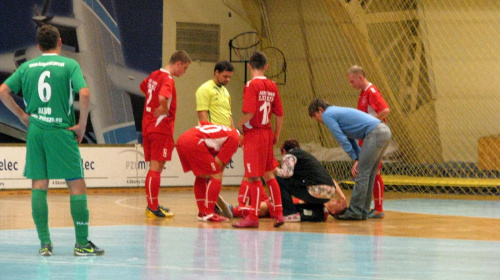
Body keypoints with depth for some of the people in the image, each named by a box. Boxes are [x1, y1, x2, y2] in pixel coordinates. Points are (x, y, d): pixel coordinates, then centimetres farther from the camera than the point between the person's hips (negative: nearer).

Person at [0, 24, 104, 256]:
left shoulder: (27, 67, 9)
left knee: (38, 187, 7)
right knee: (77, 186, 2)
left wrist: (22, 115, 10)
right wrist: (81, 124, -5)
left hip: (35, 132, 4)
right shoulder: (69, 64, -1)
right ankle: (82, 243, 0)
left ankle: (45, 243, 4)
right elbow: (84, 94, -14)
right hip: (61, 132, -3)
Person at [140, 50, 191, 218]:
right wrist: (165, 110, -16)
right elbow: (163, 98, -35)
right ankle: (153, 207, -1)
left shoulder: (154, 75, 12)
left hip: (148, 126, 9)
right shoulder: (168, 79, -16)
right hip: (161, 127, -9)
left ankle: (152, 205, 19)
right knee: (156, 168, -4)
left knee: (154, 167, 14)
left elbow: (143, 87, 33)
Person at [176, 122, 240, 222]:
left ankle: (202, 212, 24)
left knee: (201, 176, 22)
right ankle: (208, 214, -2)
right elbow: (219, 162, 1)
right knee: (216, 176, 0)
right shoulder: (234, 138, 5)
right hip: (194, 142, -9)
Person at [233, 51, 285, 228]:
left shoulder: (252, 85, -12)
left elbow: (249, 112, -22)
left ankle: (253, 217, 0)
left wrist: (240, 124, -4)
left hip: (253, 134, -7)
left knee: (254, 177, -3)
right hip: (267, 133, 7)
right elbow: (279, 114, 8)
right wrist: (276, 135, 17)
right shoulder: (272, 86, 7)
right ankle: (278, 214, 16)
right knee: (268, 175, 15)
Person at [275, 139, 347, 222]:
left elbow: (287, 173, -11)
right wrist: (342, 196, 23)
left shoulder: (289, 155, 9)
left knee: (280, 180, 4)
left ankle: (292, 214, -1)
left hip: (316, 190, -8)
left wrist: (275, 170, 10)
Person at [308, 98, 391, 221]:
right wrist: (358, 159, 13)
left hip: (375, 133, -9)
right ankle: (363, 211, 15)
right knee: (368, 175, 12)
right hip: (385, 131, 9)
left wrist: (355, 159, 2)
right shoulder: (338, 111, 28)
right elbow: (350, 138, 24)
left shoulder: (327, 115, 0)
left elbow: (342, 139, -5)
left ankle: (355, 212, -5)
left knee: (362, 174, -6)